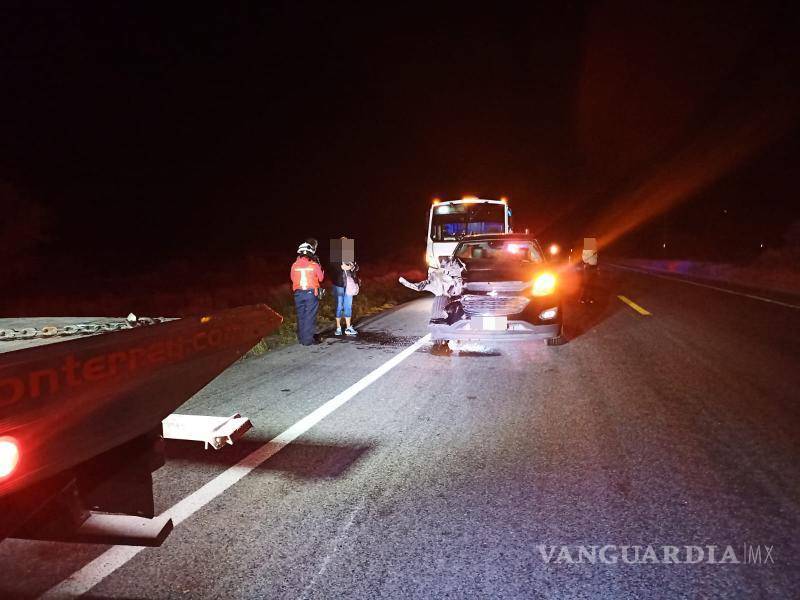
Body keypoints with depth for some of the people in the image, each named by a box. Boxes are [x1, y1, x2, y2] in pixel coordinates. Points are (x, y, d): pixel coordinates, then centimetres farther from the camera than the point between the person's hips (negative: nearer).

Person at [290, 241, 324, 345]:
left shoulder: (295, 265, -3)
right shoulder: (315, 265, -8)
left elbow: (292, 278, 8)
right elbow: (321, 278, 4)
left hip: (298, 293, 3)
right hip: (311, 293, -3)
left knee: (301, 316, 13)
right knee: (310, 316, 2)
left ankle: (301, 338, 21)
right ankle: (308, 339, 2)